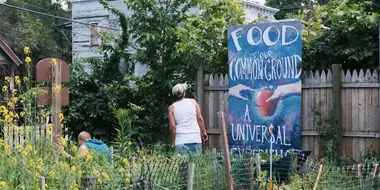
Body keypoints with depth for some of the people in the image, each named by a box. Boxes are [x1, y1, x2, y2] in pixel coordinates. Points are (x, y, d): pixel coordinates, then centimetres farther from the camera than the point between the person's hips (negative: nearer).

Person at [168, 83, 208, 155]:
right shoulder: (193, 102, 5)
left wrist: (173, 141, 7)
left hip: (181, 141, -1)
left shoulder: (171, 108, 1)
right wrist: (204, 132, 11)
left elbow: (172, 126, -3)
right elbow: (200, 118, 2)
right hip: (196, 138, 1)